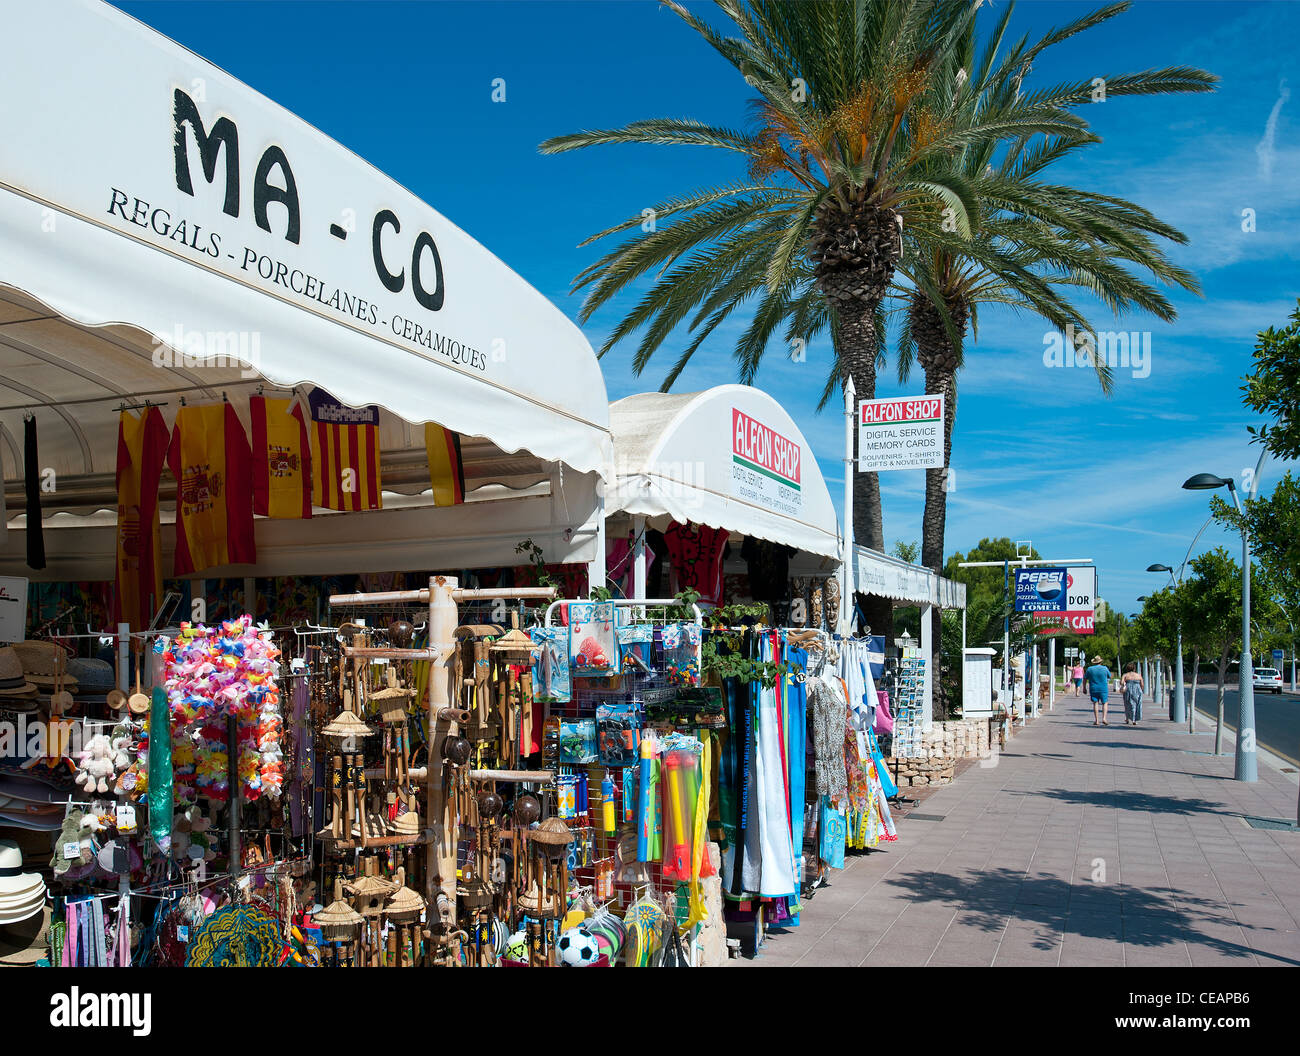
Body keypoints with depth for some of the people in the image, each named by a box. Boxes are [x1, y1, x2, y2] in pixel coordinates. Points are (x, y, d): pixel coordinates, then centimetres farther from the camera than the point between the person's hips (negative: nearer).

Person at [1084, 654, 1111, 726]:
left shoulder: (1090, 669, -2)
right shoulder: (1105, 668, -5)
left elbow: (1085, 678, 3)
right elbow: (1109, 676, 11)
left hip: (1093, 689, 1)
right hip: (1103, 689, -1)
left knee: (1095, 703, 4)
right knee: (1104, 703, 10)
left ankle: (1096, 721, -1)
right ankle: (1104, 718, -5)